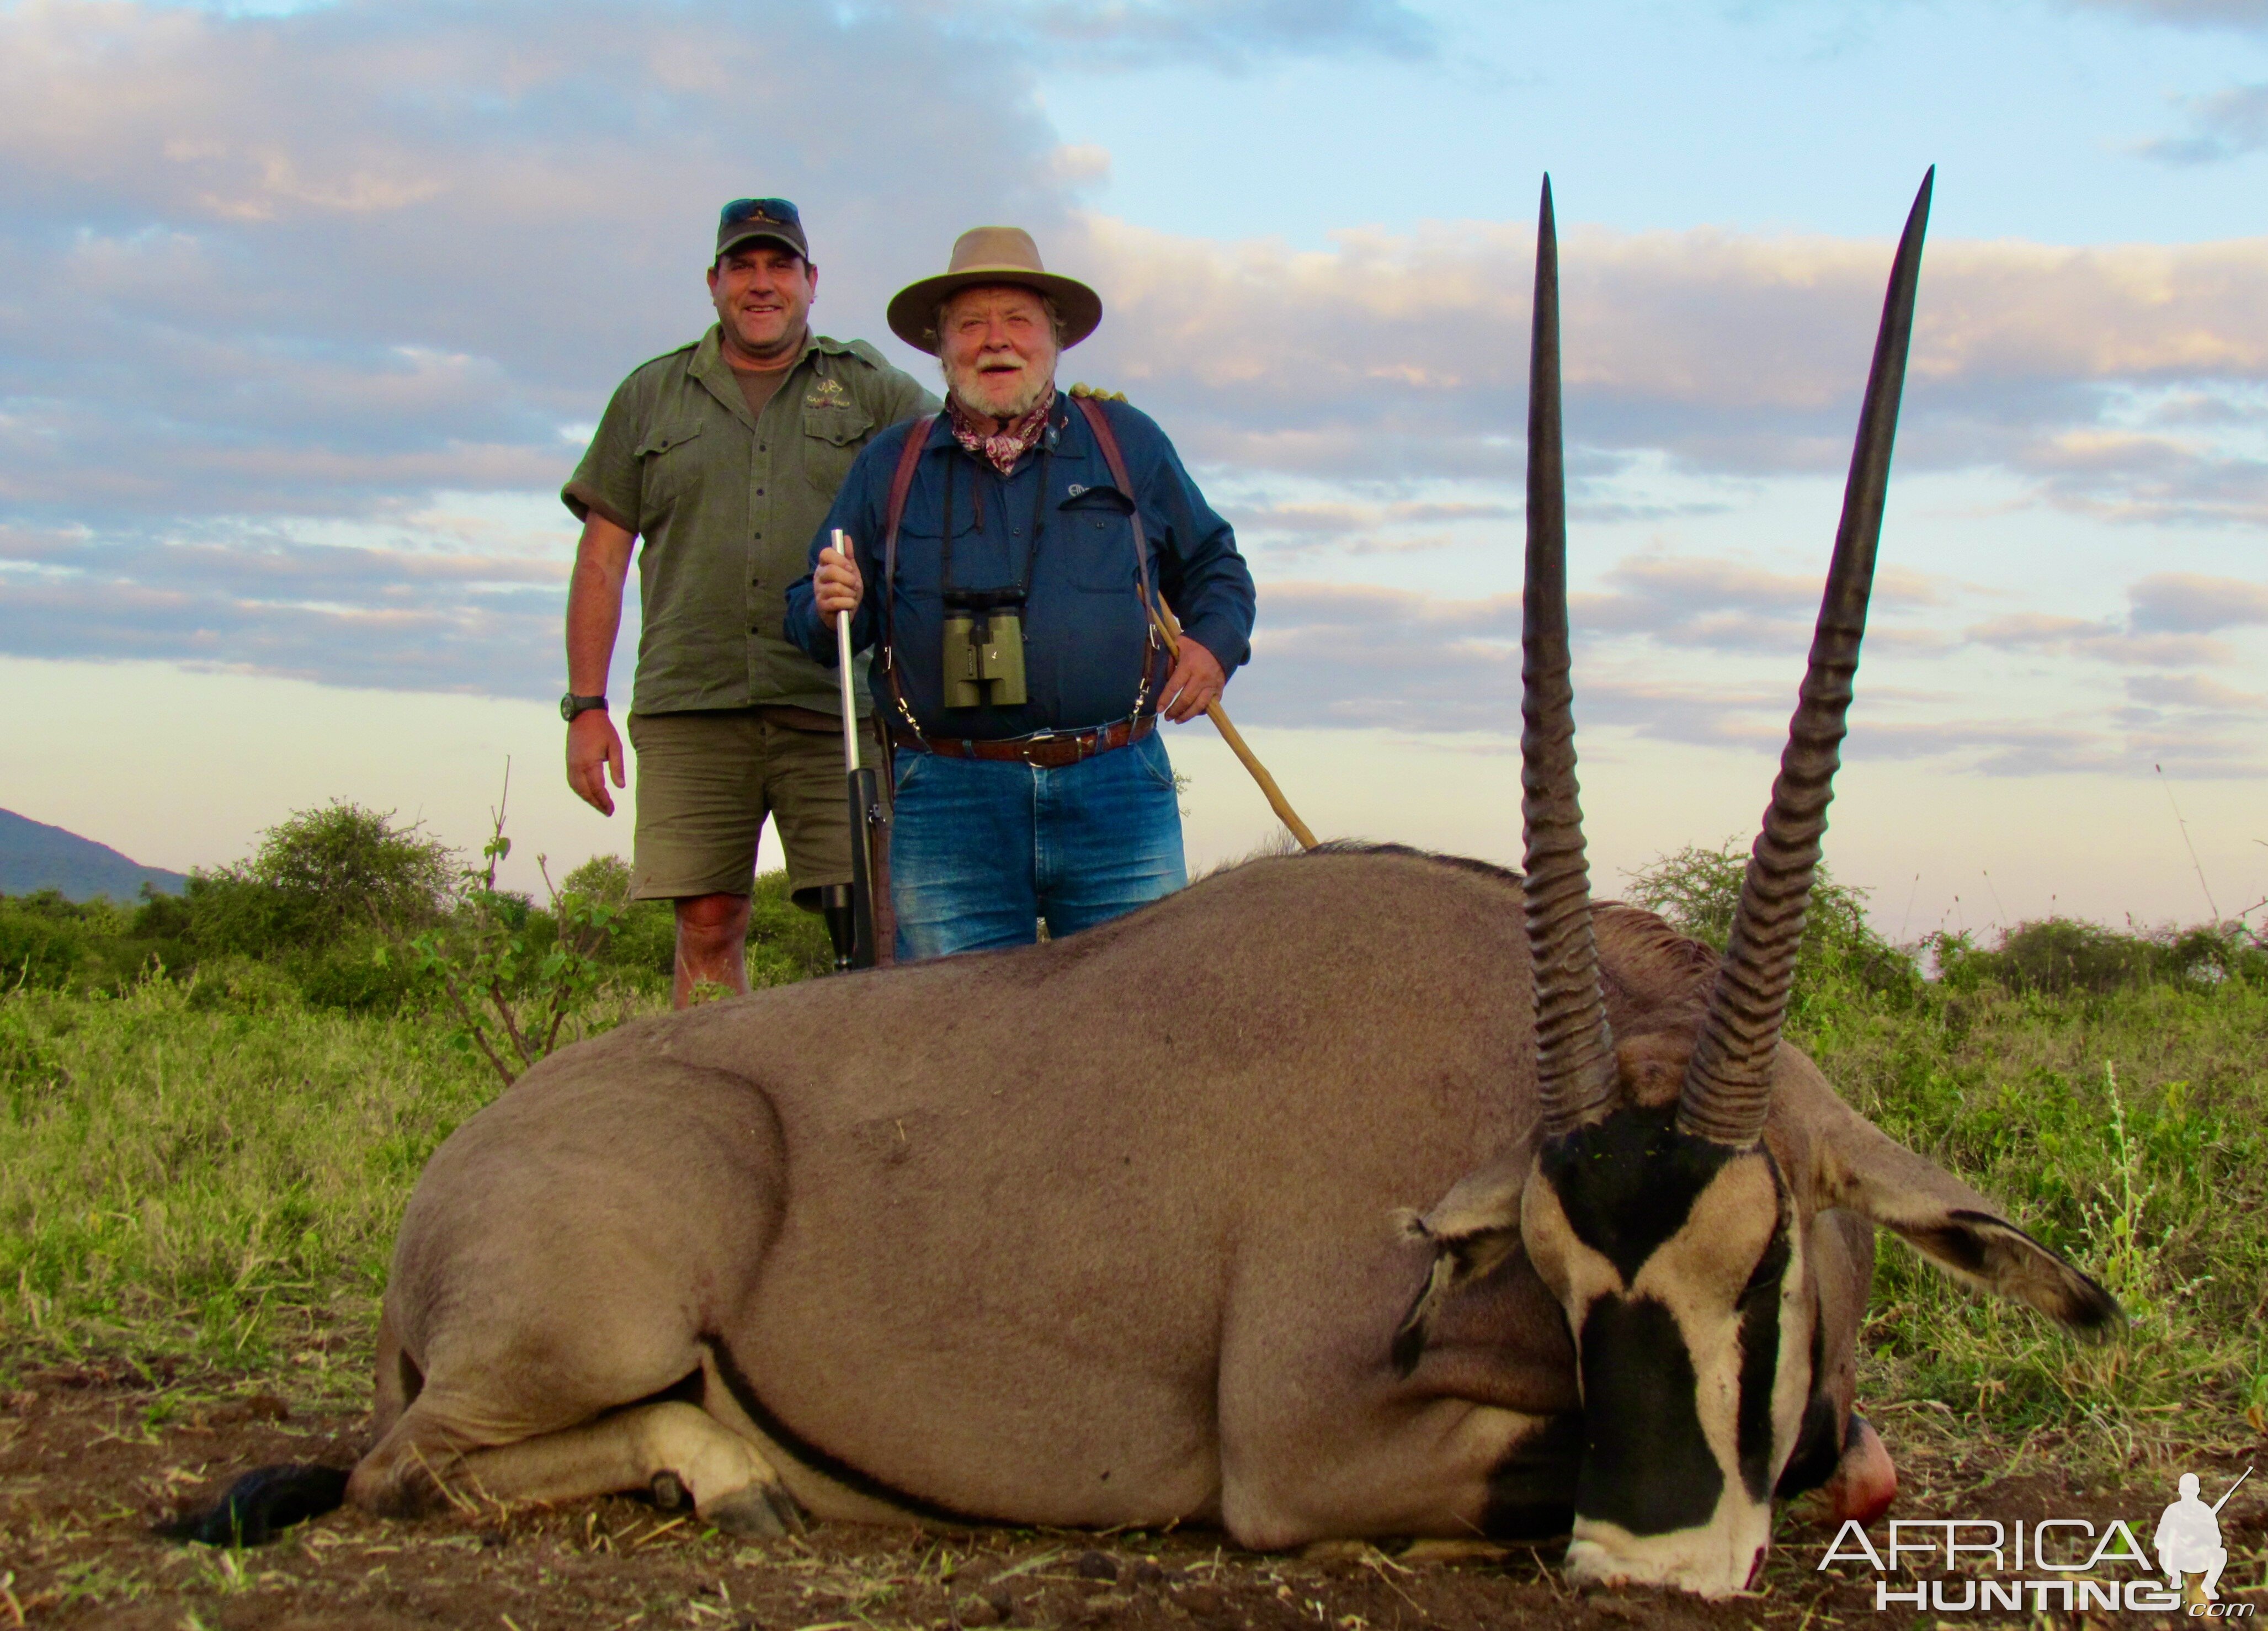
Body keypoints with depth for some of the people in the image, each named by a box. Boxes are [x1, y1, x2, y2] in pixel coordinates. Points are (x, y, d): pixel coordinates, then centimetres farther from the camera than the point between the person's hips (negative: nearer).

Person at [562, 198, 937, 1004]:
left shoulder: (872, 389, 14)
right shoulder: (652, 396, 16)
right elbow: (602, 559, 14)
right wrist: (585, 706, 6)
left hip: (835, 707, -1)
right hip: (690, 709, 1)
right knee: (708, 925, -1)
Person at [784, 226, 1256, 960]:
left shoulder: (1128, 442, 14)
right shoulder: (888, 466, 14)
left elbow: (1212, 562, 24)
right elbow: (809, 612, 18)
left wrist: (1214, 641, 4)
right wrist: (830, 608, -6)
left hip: (1117, 796, 0)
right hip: (950, 799, 0)